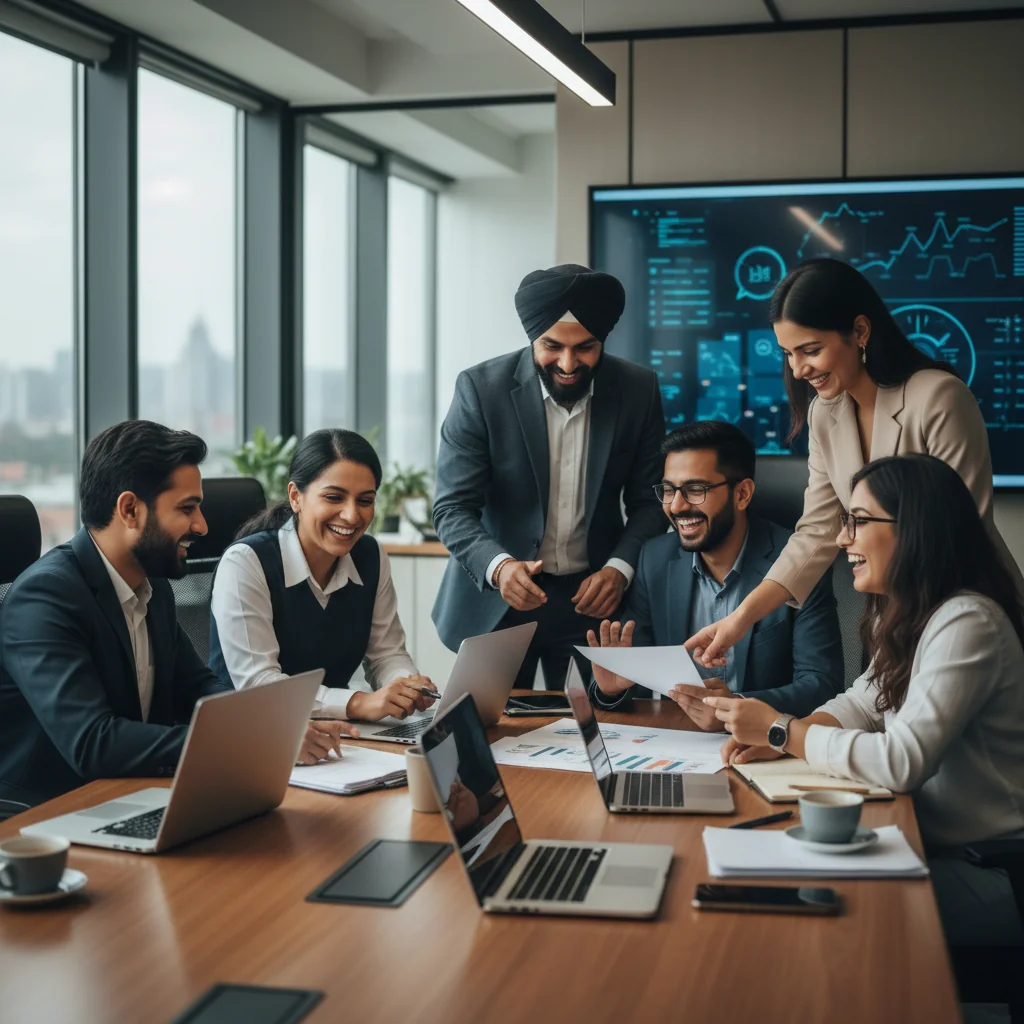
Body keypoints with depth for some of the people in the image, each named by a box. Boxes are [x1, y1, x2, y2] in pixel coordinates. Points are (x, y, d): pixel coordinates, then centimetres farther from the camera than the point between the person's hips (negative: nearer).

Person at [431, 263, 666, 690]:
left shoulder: (638, 390, -6)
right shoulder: (481, 388, -13)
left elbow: (649, 501, 1)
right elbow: (452, 508, -13)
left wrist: (619, 568, -17)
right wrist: (499, 566, -31)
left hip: (593, 596, 2)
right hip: (496, 598, -1)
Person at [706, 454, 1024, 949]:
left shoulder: (967, 624, -21)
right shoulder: (908, 617, 9)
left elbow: (903, 761, -26)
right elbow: (861, 703, 13)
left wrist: (782, 731, -16)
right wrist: (780, 738, -6)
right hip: (936, 844, 8)